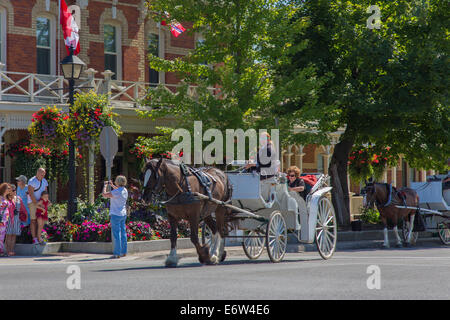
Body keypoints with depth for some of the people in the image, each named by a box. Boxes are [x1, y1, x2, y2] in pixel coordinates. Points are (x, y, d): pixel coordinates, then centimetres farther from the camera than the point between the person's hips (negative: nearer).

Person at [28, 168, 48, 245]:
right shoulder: (32, 181, -12)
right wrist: (36, 204, -22)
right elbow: (31, 194, -17)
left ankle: (39, 238, 6)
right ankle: (34, 239, -8)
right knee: (33, 220, -7)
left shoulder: (44, 181, 10)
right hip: (33, 202, -6)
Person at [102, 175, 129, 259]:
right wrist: (112, 185, 27)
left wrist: (105, 185, -4)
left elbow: (104, 194, -19)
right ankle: (123, 252, 16)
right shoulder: (125, 190, 6)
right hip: (123, 214, 8)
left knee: (116, 234, -6)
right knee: (123, 233, 12)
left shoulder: (116, 192, -20)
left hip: (116, 215, -8)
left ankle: (117, 253, -6)